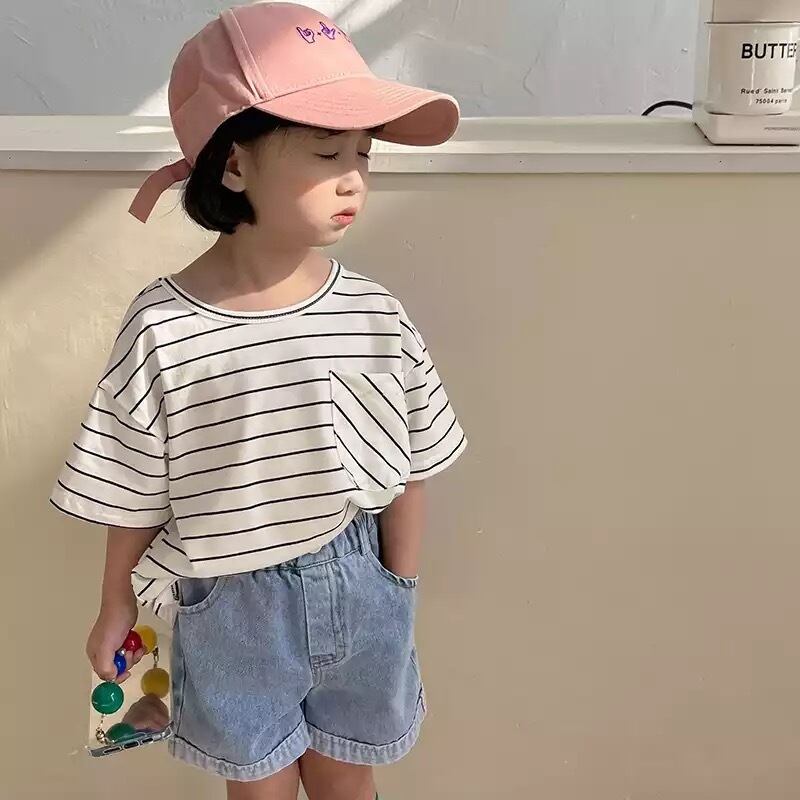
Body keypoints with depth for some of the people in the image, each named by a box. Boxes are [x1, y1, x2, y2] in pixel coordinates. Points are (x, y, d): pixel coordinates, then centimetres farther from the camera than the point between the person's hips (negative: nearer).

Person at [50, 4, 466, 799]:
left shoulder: (375, 316, -15)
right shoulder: (162, 331, -21)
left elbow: (408, 470, -3)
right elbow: (135, 497, -8)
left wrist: (399, 589, 2)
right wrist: (116, 611, 3)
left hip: (357, 587, 2)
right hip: (230, 604, -1)